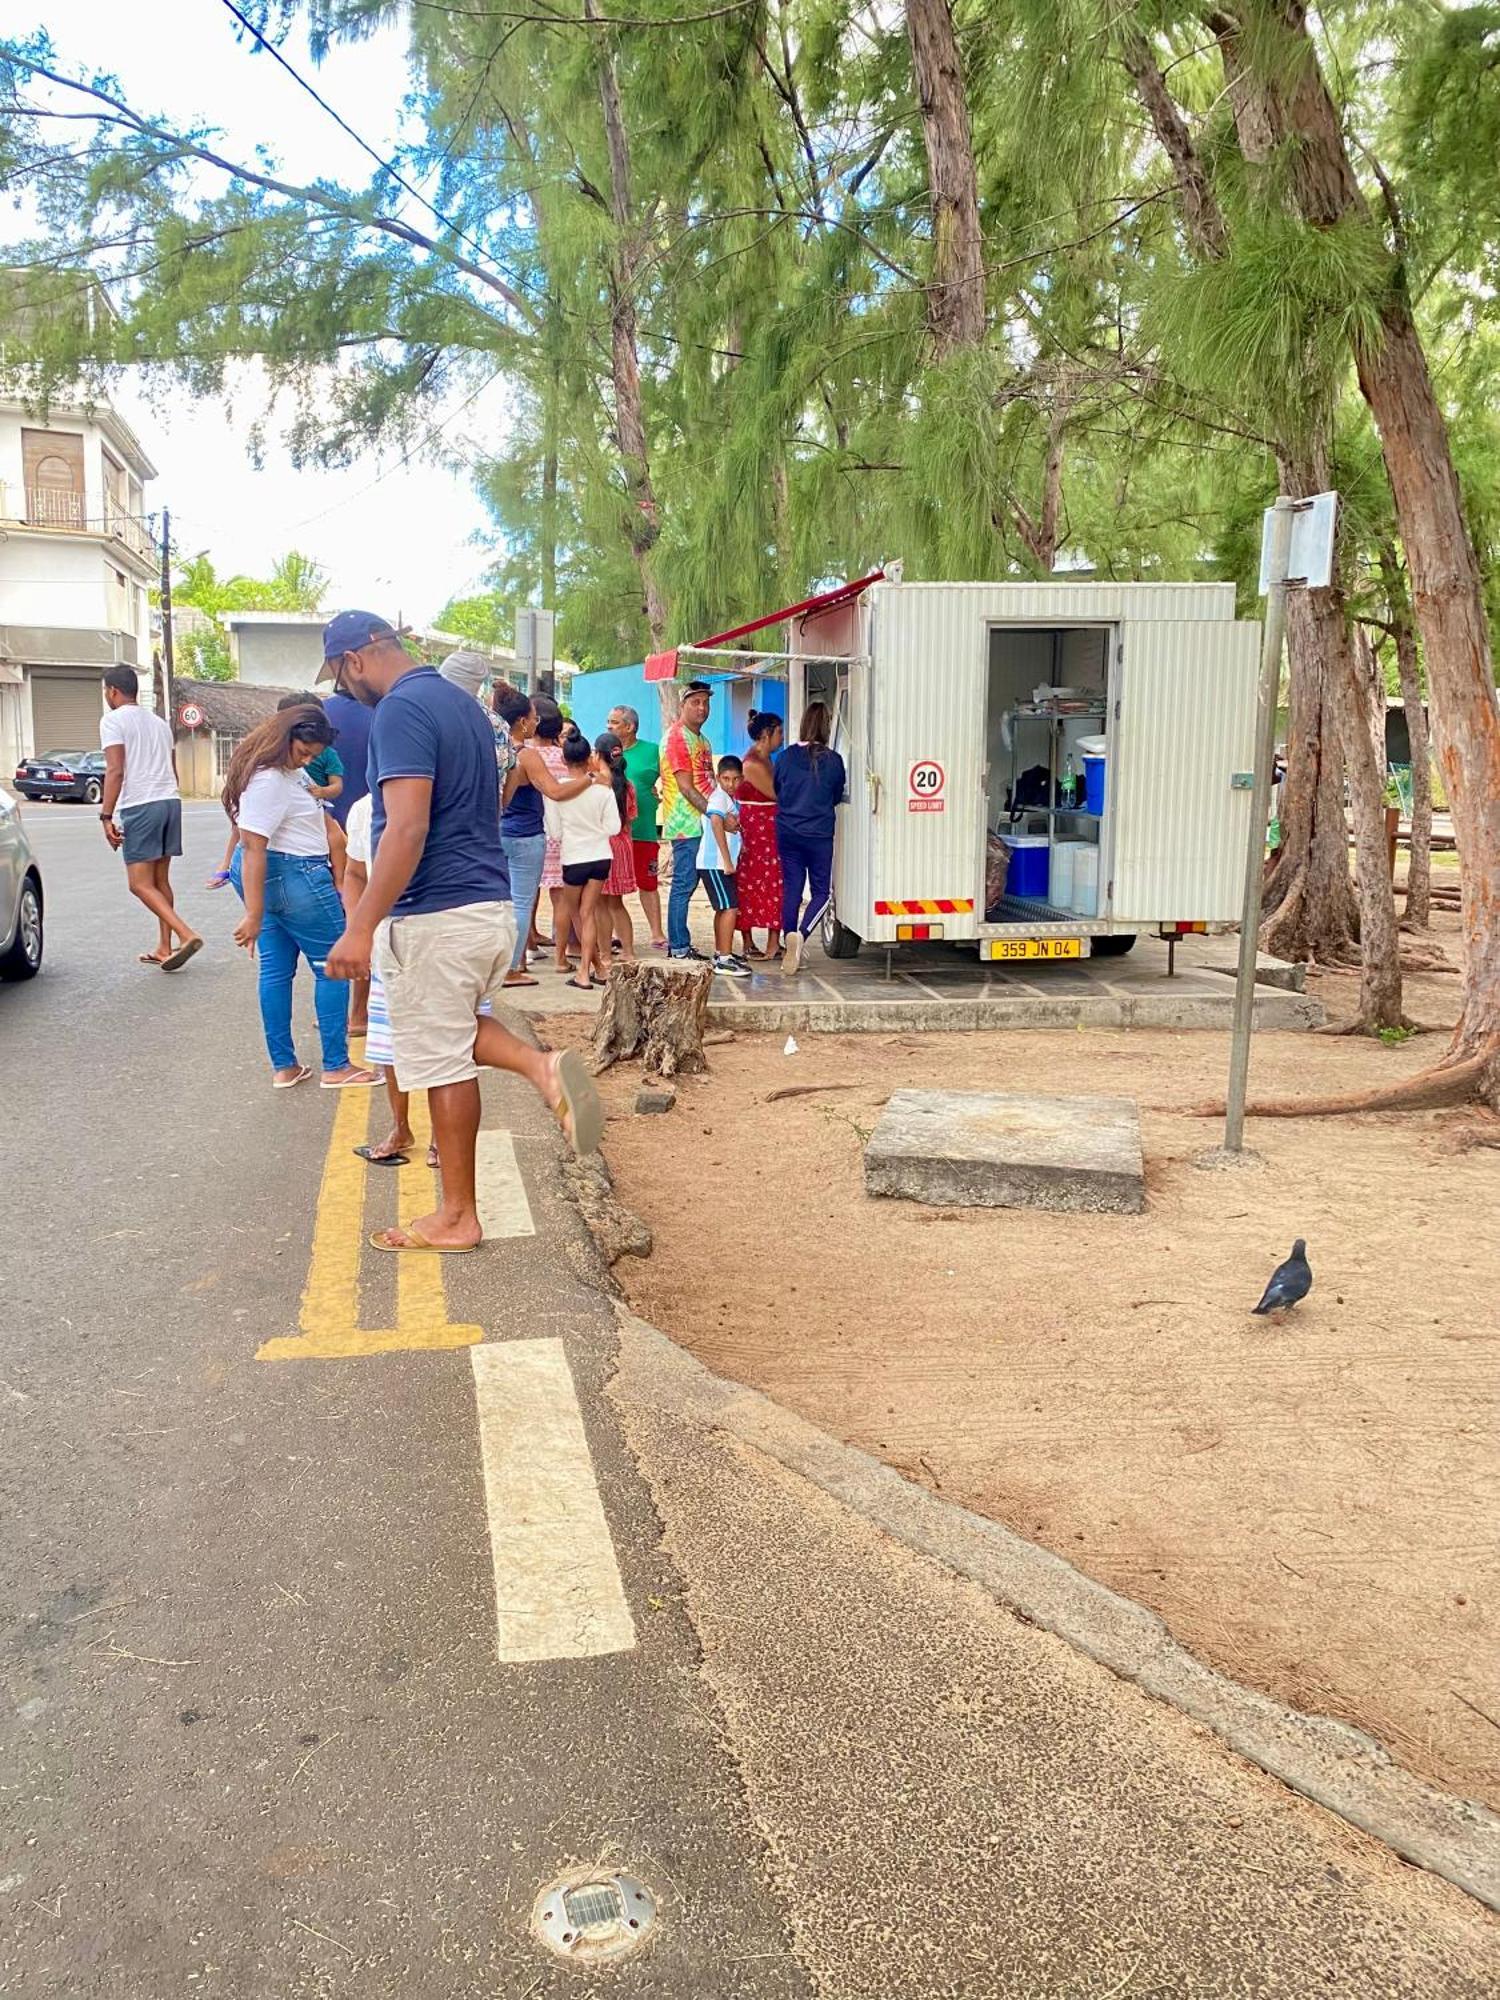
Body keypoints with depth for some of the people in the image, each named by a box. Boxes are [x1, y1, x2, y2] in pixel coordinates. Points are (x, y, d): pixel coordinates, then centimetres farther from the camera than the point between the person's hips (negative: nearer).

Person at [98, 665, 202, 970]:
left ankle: (186, 935, -20)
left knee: (140, 884, -6)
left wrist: (106, 816, -15)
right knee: (160, 880, 14)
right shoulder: (158, 722, 20)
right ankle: (164, 949, 15)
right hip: (171, 801, 8)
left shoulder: (113, 720, -4)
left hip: (139, 807, -8)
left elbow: (115, 771, -14)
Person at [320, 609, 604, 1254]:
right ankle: (540, 1066, 1)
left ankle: (457, 1217, 12)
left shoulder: (400, 710, -16)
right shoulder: (464, 704, 13)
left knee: (442, 1062, 2)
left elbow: (407, 829, -26)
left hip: (435, 915, -9)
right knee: (454, 1032, 26)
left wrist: (362, 927, -26)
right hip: (493, 904, 9)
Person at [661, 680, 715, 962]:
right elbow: (686, 787, -16)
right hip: (687, 824, -9)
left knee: (688, 884, 10)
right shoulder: (677, 737, -10)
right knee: (684, 885, -6)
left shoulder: (701, 739, 20)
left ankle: (680, 945, 15)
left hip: (701, 824, 9)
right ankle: (679, 948, -3)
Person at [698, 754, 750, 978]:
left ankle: (720, 953, 26)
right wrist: (727, 861, -28)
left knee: (723, 909, 17)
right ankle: (724, 959, -13)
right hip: (715, 863, -10)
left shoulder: (727, 797, 16)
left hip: (722, 864, 10)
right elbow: (717, 823, -28)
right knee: (730, 908, -12)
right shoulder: (719, 796, -14)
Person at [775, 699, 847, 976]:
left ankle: (791, 938, 10)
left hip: (787, 833, 3)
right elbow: (837, 796, 6)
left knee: (791, 888, 11)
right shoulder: (833, 760, -7)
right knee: (821, 891, 5)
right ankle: (801, 933, -18)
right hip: (819, 835, -2)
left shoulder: (786, 756, -1)